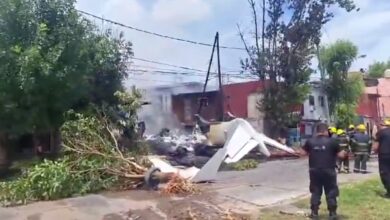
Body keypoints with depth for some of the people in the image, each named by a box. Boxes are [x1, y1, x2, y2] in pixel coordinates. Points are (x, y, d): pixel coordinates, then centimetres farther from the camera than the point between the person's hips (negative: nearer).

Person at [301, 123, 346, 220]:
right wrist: (344, 152, 17)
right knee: (331, 192, 10)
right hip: (328, 171, -2)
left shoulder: (310, 141, -1)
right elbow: (341, 155, -4)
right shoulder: (332, 141, -7)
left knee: (315, 192, 12)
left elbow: (304, 153, 5)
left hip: (314, 170, 2)